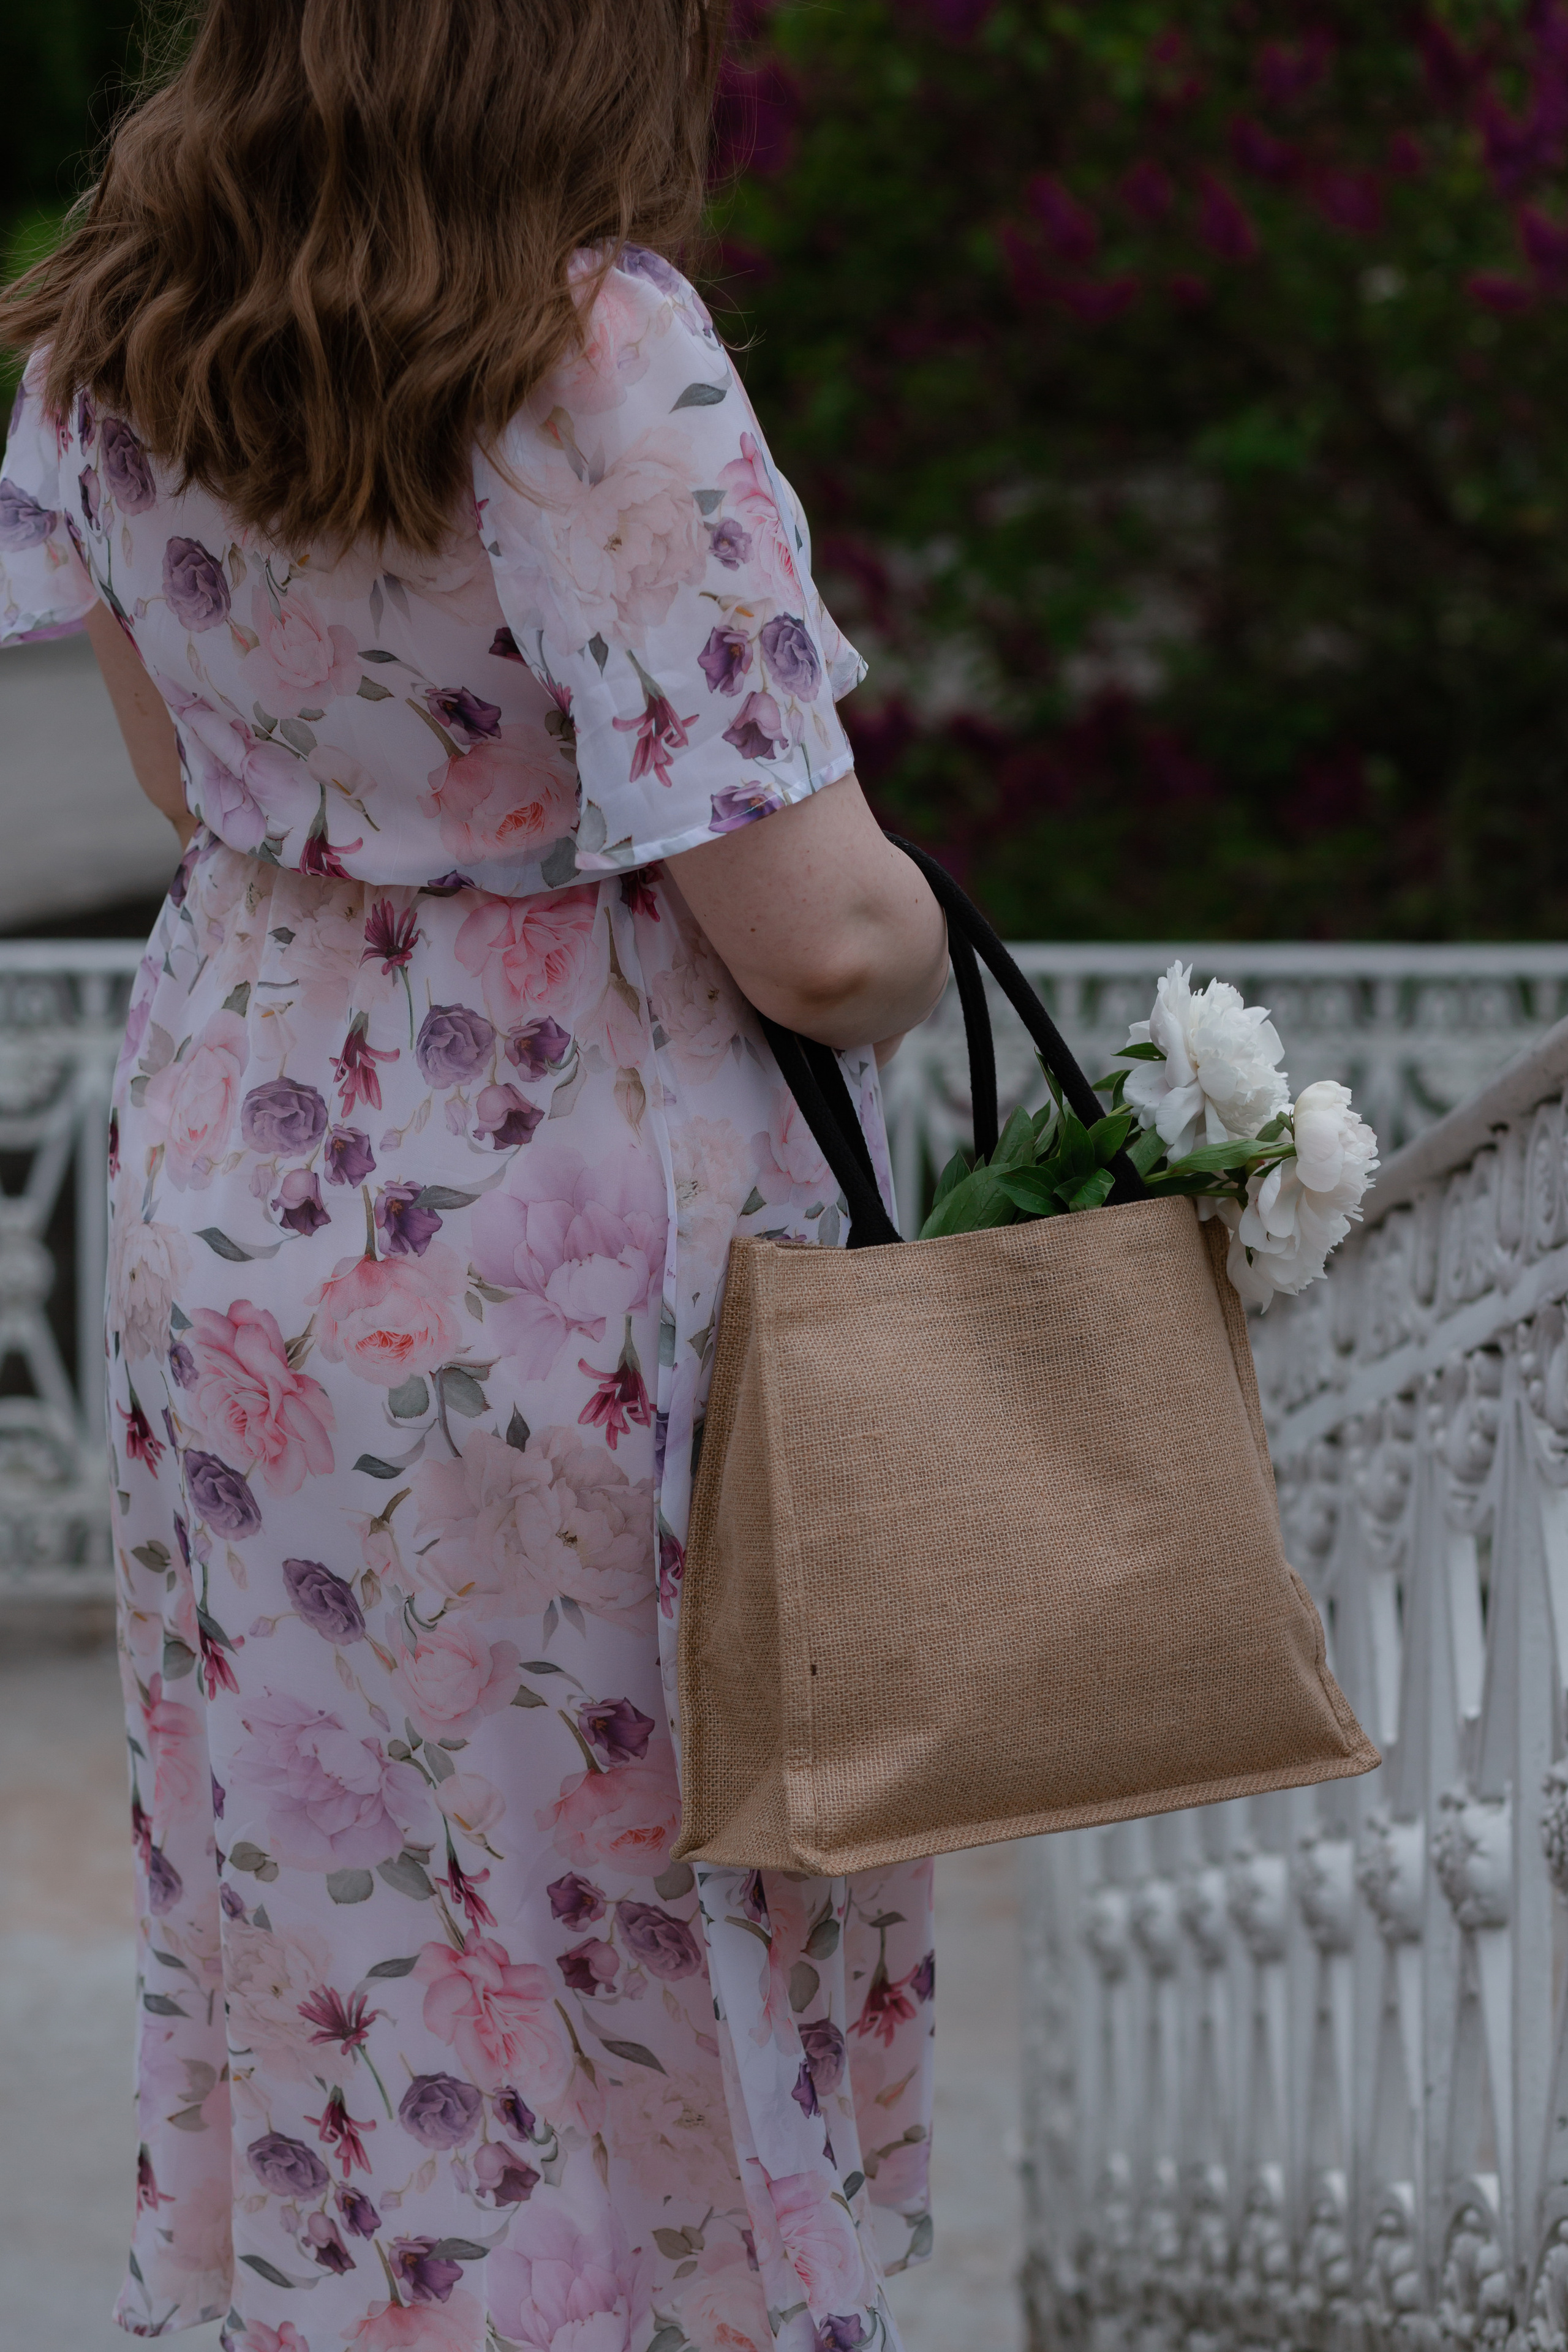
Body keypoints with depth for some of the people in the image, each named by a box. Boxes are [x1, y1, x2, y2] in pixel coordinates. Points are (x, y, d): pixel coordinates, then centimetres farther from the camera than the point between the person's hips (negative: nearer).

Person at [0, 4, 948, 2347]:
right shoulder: (603, 371, -24)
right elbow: (817, 935, -22)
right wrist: (914, 951, -1)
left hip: (233, 1209, 6)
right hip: (572, 1265, -6)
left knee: (321, 1932, 17)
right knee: (668, 1952, 9)